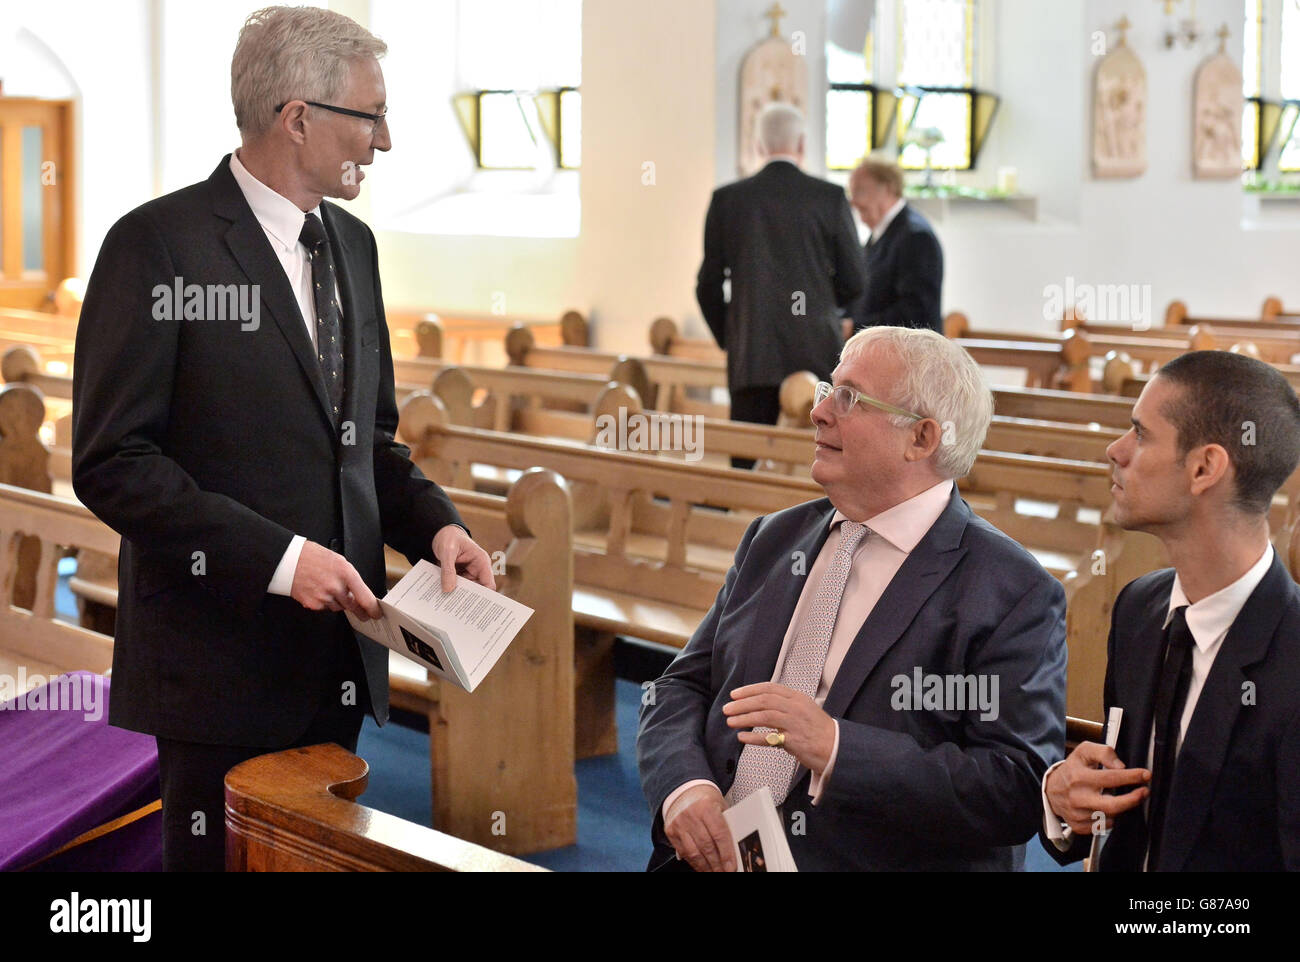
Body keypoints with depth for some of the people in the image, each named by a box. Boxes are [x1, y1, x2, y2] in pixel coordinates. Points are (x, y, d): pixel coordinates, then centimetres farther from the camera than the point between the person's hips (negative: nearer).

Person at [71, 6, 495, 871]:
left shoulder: (352, 246, 12)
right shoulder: (159, 245, -11)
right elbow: (113, 462, -16)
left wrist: (435, 524, 1)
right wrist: (278, 558, -21)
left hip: (335, 667, 7)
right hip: (216, 664, -7)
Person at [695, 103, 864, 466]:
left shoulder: (727, 199, 2)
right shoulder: (830, 197, -1)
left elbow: (709, 283, 5)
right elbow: (853, 282, 1)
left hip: (751, 358, 1)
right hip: (816, 354, -1)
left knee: (746, 462, 3)